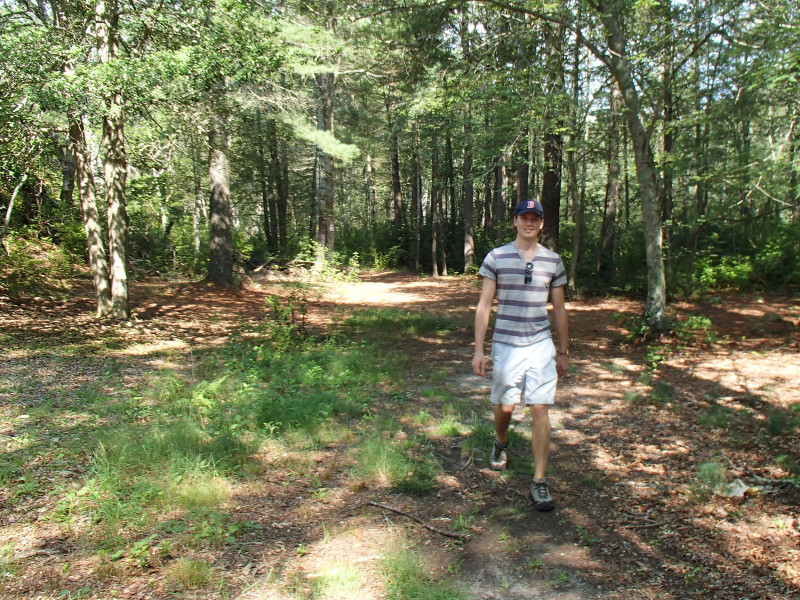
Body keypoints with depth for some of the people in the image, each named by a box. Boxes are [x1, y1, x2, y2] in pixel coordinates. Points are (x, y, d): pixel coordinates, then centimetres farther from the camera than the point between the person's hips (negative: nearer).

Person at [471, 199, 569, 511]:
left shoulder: (553, 261, 6)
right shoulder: (496, 257, 0)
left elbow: (559, 310, 12)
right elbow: (484, 305, 0)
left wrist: (563, 351, 13)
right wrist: (478, 350, -4)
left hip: (541, 346, 1)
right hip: (505, 345, 0)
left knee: (540, 410, -3)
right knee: (505, 406, 11)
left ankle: (539, 482, 7)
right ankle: (501, 444, 45)